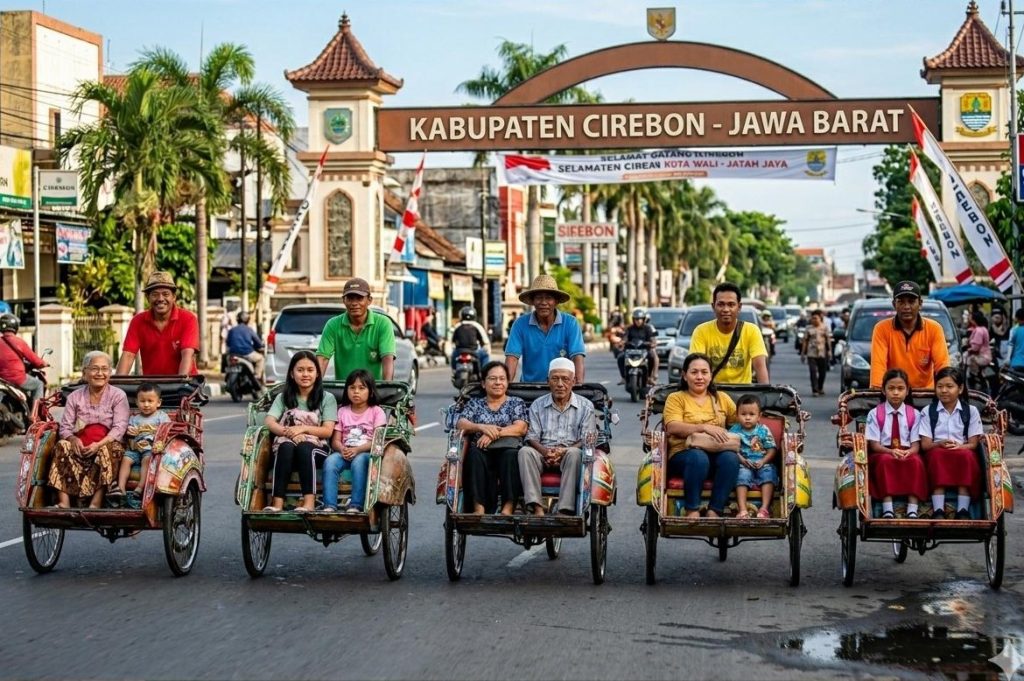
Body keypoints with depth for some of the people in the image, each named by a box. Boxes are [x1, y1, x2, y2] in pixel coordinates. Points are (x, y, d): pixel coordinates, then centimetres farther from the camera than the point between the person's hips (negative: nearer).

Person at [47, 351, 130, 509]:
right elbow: (65, 427, 6)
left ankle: (96, 503, -40)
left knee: (107, 451, -34)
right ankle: (64, 502, -35)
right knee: (63, 446, -26)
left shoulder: (118, 395, 6)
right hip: (80, 447, 2)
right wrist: (73, 439, -18)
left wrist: (99, 444, -22)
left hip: (107, 444, -2)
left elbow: (119, 427, -7)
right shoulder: (74, 397, 14)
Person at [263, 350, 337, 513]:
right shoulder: (283, 397, 17)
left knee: (304, 447, -36)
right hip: (285, 449, 1)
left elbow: (327, 431, 1)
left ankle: (309, 502, -48)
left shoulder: (327, 398, 11)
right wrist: (289, 432, -18)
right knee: (286, 446, -35)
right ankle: (277, 503, -46)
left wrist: (303, 428, -15)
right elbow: (269, 422, 1)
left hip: (316, 448, -1)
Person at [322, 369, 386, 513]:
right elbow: (335, 440, 11)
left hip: (367, 453, -3)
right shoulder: (342, 411, 18)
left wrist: (357, 449, -19)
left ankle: (355, 505, -41)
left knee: (359, 461, -38)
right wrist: (342, 449, -14)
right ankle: (329, 506, -37)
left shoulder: (376, 411, 8)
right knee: (330, 462, -30)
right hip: (345, 452, 3)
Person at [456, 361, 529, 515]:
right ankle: (479, 507, -45)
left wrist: (494, 433, -14)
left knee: (511, 456, -36)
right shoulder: (475, 403, 24)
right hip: (482, 452, 1)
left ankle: (508, 508, -46)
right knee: (474, 455, -35)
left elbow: (521, 428, 2)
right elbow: (461, 424, 6)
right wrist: (482, 427, -15)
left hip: (508, 449, -1)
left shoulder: (517, 403, 20)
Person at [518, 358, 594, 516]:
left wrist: (564, 451, -19)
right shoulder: (538, 405, 15)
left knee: (574, 453, -36)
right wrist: (545, 451, -18)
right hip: (544, 454, 2)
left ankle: (565, 510, -43)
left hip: (569, 455, -1)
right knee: (525, 451, -29)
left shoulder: (585, 406, 9)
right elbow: (532, 437, 5)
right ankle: (536, 507, -39)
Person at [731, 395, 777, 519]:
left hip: (762, 463, 1)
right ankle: (742, 510, -40)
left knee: (768, 473, -28)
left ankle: (765, 508, -34)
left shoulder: (764, 430, 8)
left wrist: (763, 461, -12)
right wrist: (742, 460, -19)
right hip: (743, 464, -1)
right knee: (742, 475, -31)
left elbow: (772, 449, 4)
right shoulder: (735, 431, 6)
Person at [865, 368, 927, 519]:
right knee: (885, 460, -34)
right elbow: (874, 444, -4)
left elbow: (916, 444, 1)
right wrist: (891, 451, -24)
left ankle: (912, 511, -35)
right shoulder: (875, 414, 2)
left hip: (908, 454, 1)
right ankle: (887, 510, -39)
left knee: (916, 461, -31)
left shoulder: (914, 414, 6)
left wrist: (908, 452, -23)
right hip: (883, 453, -1)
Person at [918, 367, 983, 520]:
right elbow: (925, 444, 2)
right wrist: (940, 444, -20)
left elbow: (973, 444, 3)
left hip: (963, 452, 0)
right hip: (937, 454, 0)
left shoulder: (971, 411, 9)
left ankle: (963, 511, -38)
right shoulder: (928, 412, 9)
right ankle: (938, 511, -43)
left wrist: (959, 447, -19)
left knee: (966, 455, -34)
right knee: (938, 454, -35)